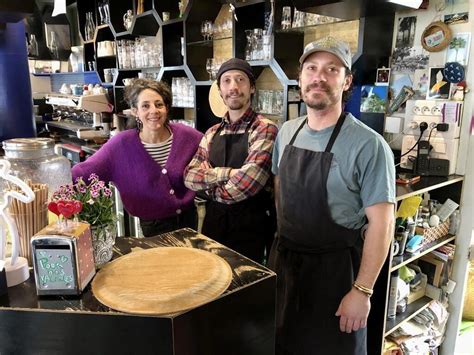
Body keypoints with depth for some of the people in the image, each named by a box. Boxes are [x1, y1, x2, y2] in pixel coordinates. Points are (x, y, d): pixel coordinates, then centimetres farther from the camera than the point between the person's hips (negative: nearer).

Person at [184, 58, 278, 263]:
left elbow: (247, 183, -24)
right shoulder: (212, 133, 7)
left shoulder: (265, 129, -12)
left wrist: (211, 189, -7)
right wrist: (225, 172, -16)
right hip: (213, 219, 6)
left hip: (250, 223, -5)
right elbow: (189, 176, 0)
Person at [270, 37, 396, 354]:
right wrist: (281, 248, 12)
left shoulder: (368, 145, -18)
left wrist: (363, 291, -17)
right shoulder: (286, 132, 1)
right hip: (284, 261, 6)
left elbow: (381, 223, -17)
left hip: (334, 269, -5)